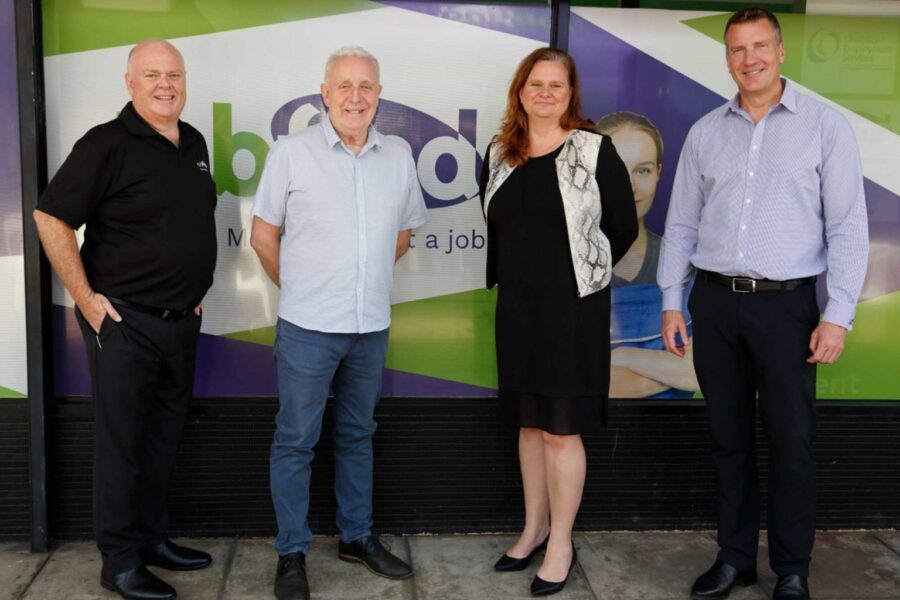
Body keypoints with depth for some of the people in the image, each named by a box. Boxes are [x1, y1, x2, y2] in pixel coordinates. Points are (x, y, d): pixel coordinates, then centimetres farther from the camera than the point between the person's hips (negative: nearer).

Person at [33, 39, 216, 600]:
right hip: (124, 322, -7)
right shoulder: (107, 144, -12)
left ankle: (153, 537, 31)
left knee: (165, 437, 16)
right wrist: (85, 297, -14)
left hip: (182, 321, 7)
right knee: (122, 442, 2)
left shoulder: (195, 143, 10)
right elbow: (51, 218, -13)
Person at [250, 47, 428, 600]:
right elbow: (264, 234, 0)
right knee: (296, 441, 3)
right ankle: (292, 554, 17)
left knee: (358, 435, 17)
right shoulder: (293, 153, -5)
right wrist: (299, 287, 6)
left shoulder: (399, 157, 5)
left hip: (372, 325, 4)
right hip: (308, 326, -4)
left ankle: (358, 537, 31)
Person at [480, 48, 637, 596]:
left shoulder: (595, 151, -7)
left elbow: (624, 226, -3)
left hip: (573, 307, -5)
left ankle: (561, 546, 16)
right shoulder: (499, 154, 7)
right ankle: (535, 528, 30)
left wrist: (585, 273, 4)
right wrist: (505, 279, 12)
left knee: (561, 428, 1)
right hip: (517, 306, 5)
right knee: (529, 422, 15)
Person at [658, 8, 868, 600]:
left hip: (786, 304, -3)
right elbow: (681, 224, 11)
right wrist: (672, 302, 6)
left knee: (792, 444, 3)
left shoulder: (825, 125, -1)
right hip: (715, 302, 3)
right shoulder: (705, 132, 9)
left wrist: (838, 316, -10)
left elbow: (848, 228, -4)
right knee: (729, 438, 11)